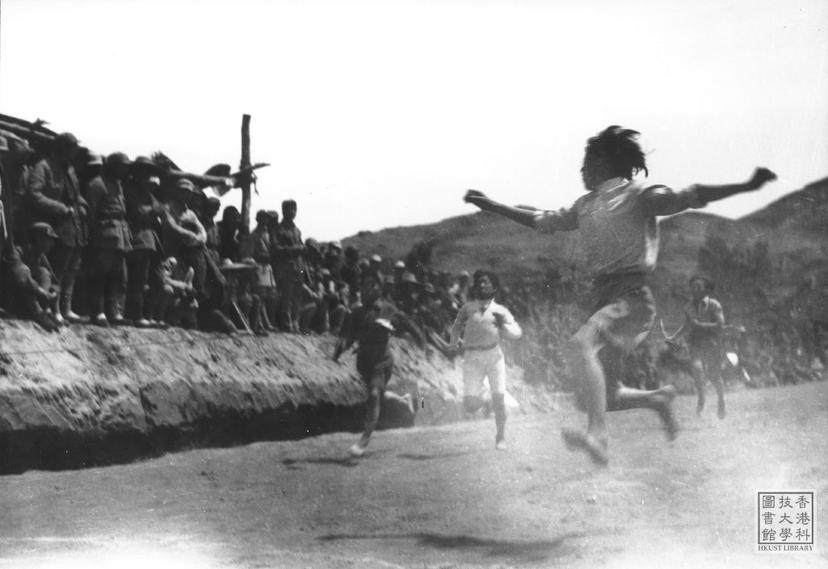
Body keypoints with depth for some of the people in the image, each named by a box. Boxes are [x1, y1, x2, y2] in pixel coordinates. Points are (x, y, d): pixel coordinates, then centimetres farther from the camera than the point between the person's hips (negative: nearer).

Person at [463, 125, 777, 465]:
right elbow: (544, 221, 31)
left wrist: (746, 186, -24)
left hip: (632, 298, -8)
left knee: (580, 346, -34)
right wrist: (492, 206, 34)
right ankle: (658, 399, 28)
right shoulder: (586, 206, 21)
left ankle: (597, 436, -44)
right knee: (590, 398, 6)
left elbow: (687, 198, -11)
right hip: (603, 298, 8)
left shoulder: (637, 194, 0)